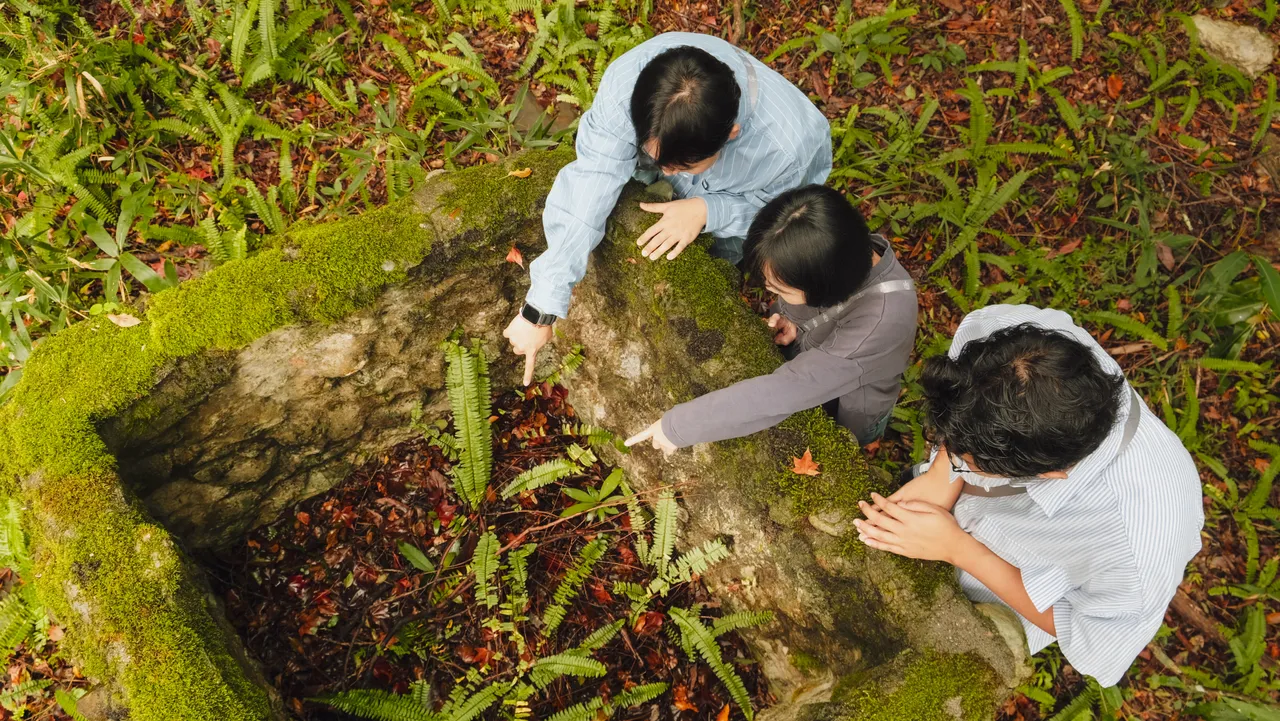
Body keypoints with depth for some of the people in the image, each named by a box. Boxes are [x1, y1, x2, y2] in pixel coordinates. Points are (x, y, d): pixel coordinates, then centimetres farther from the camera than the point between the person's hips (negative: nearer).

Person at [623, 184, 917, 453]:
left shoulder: (880, 320, -45)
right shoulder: (850, 253, -26)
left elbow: (780, 394, -44)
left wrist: (678, 426, -39)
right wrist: (790, 328, -24)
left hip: (840, 423, -5)